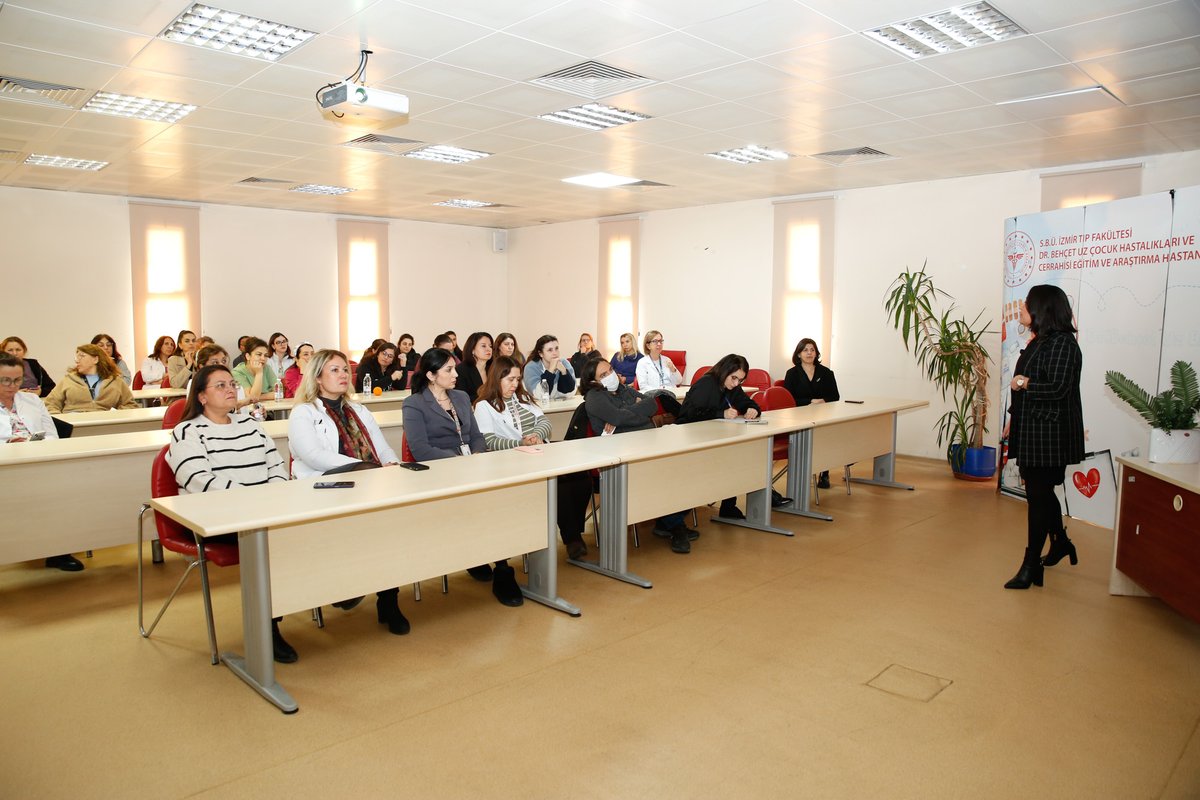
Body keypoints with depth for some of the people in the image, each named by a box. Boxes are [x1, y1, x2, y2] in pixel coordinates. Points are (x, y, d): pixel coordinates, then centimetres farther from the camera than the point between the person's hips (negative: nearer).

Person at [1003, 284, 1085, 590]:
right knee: (1041, 492, 20)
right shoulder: (1038, 342, 12)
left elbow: (1058, 389, -23)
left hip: (1050, 434, -9)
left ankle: (1031, 565, 4)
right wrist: (1014, 418, 17)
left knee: (1038, 496, -4)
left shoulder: (1063, 343, -16)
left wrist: (1025, 384, -10)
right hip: (1031, 430, 9)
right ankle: (1060, 543, 41)